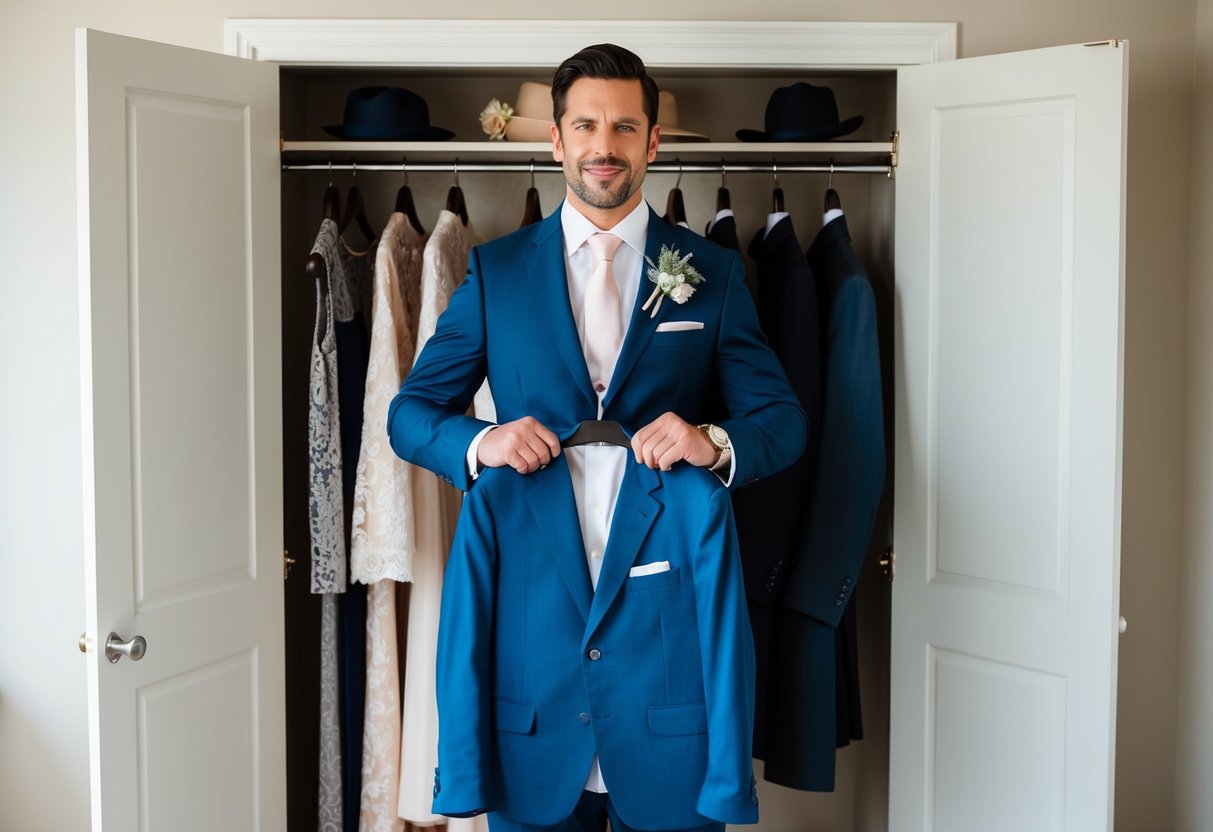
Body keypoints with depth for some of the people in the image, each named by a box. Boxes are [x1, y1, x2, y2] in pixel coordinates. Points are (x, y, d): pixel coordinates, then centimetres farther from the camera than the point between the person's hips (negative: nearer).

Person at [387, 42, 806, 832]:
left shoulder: (712, 273, 6)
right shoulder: (496, 270, 7)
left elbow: (783, 420, 5)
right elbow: (411, 409, 9)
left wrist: (717, 441, -17)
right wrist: (478, 442, -12)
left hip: (669, 623, 0)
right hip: (534, 629, 1)